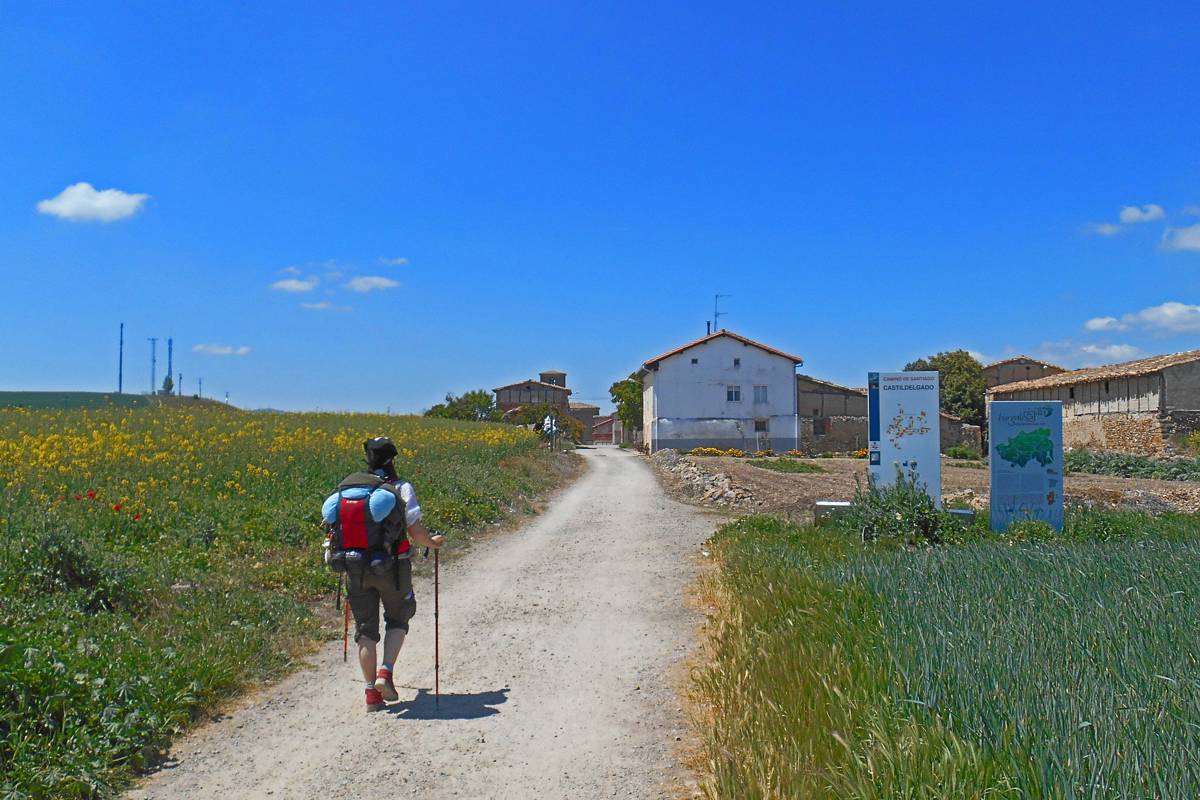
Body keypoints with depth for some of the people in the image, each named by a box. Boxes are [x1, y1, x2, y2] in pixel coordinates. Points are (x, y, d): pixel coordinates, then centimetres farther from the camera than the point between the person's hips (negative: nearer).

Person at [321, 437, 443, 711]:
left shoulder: (347, 486, 5)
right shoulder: (401, 488, -6)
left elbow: (331, 521, 7)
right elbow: (416, 533, -9)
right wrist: (433, 542, 12)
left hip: (355, 568, 3)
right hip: (391, 567, -3)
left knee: (365, 629, 11)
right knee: (397, 620, 19)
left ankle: (371, 692, 11)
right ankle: (385, 673, 2)